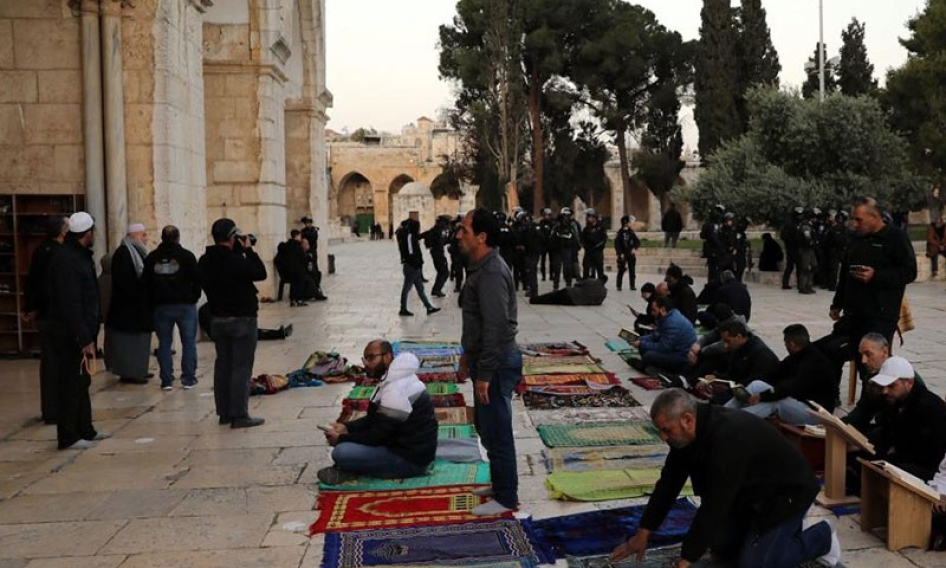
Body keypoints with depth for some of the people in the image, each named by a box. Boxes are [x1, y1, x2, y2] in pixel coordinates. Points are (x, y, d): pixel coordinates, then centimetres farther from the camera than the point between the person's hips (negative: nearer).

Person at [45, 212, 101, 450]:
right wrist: (84, 338, -24)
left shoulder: (80, 255, 14)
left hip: (81, 332, 10)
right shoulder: (66, 259, -18)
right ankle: (68, 437, 3)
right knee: (71, 384, -4)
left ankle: (84, 430, 26)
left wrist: (89, 334, 12)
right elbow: (70, 303, -23)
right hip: (70, 335, -10)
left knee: (81, 382, 17)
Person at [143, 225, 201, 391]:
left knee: (164, 343, 8)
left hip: (161, 306, 3)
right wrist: (194, 297, 7)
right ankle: (188, 378, 4)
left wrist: (153, 301, 13)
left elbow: (145, 282, 5)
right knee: (188, 342, 5)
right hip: (185, 305, -3)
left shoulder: (152, 258, 5)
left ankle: (166, 380, 7)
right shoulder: (186, 256, -6)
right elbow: (197, 279, -7)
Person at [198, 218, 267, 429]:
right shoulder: (235, 261, -21)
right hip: (242, 319, -7)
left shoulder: (205, 262, 2)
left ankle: (224, 412, 19)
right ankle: (239, 415, -3)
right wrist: (248, 250, -7)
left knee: (223, 364, 13)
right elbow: (260, 273, -15)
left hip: (218, 320, 7)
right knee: (241, 367, -3)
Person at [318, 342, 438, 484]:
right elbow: (374, 419, 17)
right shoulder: (393, 380, 10)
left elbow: (379, 435, -22)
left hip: (411, 459, -11)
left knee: (341, 453, -23)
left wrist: (341, 439, -11)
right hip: (403, 445, 11)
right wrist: (347, 427, 1)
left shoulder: (396, 390, -24)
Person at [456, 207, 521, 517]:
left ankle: (506, 498, 11)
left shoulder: (491, 273, -22)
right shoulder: (481, 267, 11)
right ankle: (500, 484, 34)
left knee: (496, 431, 0)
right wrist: (467, 355, 24)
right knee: (487, 427, 20)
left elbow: (496, 328, -26)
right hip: (485, 360, 11)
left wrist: (484, 375, -24)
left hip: (496, 364, -11)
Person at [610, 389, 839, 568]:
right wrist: (643, 533, -2)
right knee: (722, 548, 9)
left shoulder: (728, 439, -38)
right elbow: (669, 483, -1)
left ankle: (820, 536, 7)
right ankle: (786, 529, 24)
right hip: (750, 493, 9)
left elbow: (714, 505, -37)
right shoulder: (687, 433, -11)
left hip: (787, 492, -9)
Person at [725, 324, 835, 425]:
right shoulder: (797, 357, 8)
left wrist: (761, 396, -33)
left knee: (774, 400, -31)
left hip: (815, 413, -8)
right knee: (758, 385, -10)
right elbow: (773, 376, 4)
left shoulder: (814, 363, -22)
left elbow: (792, 388, -32)